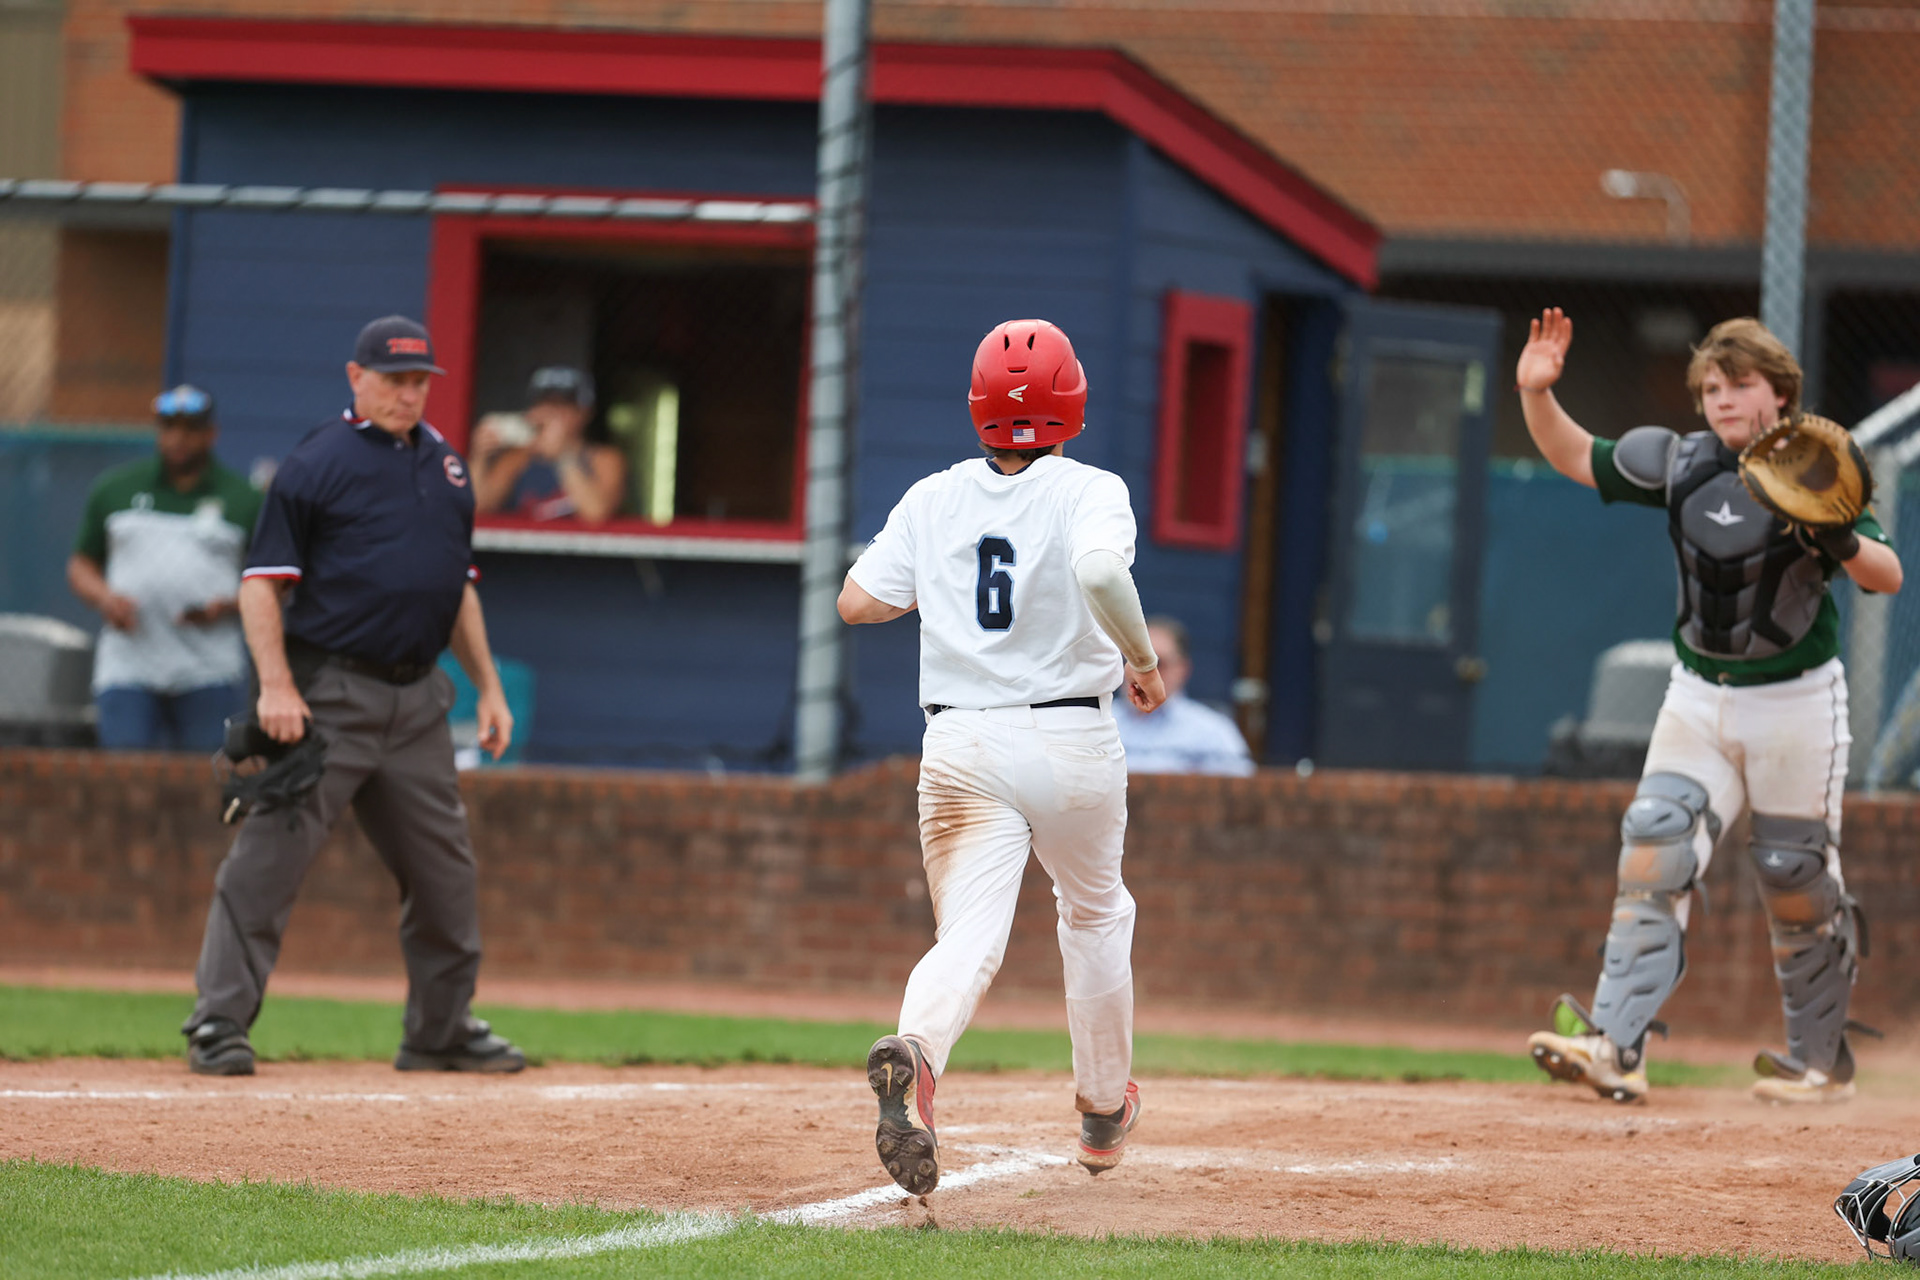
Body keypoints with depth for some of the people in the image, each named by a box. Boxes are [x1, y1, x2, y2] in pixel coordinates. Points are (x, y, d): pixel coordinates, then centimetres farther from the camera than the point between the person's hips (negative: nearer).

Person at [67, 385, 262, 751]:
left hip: (210, 676, -1)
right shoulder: (115, 488, 14)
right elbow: (81, 565, 18)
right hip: (128, 668, 1)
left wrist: (226, 607, -9)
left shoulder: (243, 500, 9)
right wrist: (104, 597, -3)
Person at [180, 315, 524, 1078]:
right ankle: (219, 1025, -7)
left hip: (417, 698, 7)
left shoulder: (444, 465, 16)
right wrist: (276, 685, -19)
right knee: (270, 857, -9)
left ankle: (443, 1029, 21)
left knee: (443, 865, 10)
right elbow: (262, 583, -8)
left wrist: (489, 687, 18)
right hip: (329, 694, -7)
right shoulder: (318, 463, -5)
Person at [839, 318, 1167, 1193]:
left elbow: (857, 599, 3)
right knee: (1095, 913, 24)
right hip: (1071, 742, -1)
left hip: (960, 747, 1)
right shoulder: (1088, 492, -6)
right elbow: (1101, 569, -26)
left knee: (969, 936, -5)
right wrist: (1143, 659, -10)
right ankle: (1103, 1107, 34)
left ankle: (914, 1053, -38)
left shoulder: (933, 501, 5)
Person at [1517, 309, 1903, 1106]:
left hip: (1796, 702, -4)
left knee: (1796, 879, 2)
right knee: (1654, 851, -11)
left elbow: (1888, 577, -18)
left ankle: (1822, 1060, 18)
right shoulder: (1682, 465, 1)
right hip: (1698, 696, 4)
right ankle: (1615, 1046, -19)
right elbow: (1577, 460, 10)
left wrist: (1842, 543, -39)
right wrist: (1536, 393, -7)